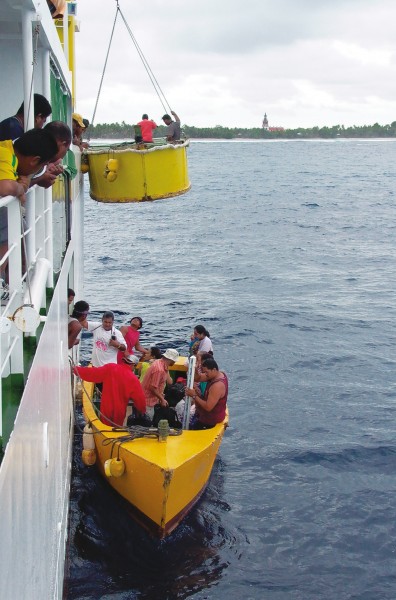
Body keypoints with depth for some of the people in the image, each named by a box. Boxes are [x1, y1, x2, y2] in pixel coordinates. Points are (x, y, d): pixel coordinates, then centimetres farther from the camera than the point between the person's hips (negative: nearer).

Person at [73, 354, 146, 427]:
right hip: (119, 412, -1)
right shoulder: (133, 379, -12)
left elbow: (92, 373, -6)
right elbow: (139, 398, -7)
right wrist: (143, 410, 11)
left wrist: (76, 369, 5)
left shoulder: (110, 368, -9)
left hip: (106, 408, 1)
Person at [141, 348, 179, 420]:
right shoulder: (159, 370, -26)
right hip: (148, 400, -10)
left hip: (150, 399, 10)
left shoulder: (159, 362, 4)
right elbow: (153, 388, -24)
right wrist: (162, 399, -16)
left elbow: (169, 381, 8)